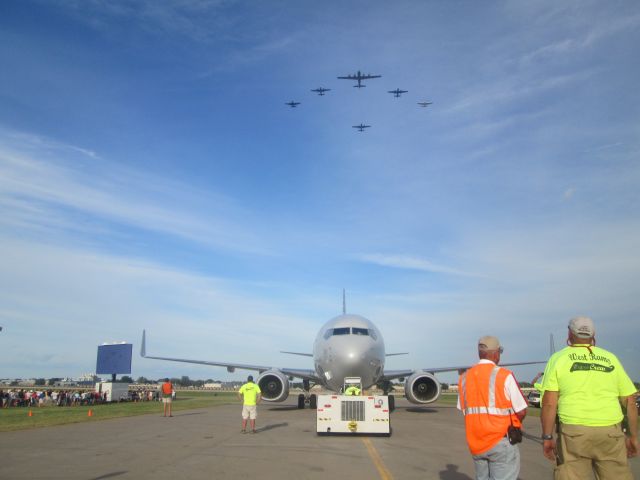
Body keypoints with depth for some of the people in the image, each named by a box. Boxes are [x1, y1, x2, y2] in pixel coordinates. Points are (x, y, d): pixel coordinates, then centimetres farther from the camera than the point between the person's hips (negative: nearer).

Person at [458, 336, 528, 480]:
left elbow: (463, 410, 9)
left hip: (475, 442, 5)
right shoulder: (504, 376, -10)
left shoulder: (464, 378, 6)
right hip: (501, 441, -5)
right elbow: (521, 411, -8)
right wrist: (513, 425, 10)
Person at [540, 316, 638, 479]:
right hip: (611, 433, 2)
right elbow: (629, 401, 10)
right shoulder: (610, 359, 10)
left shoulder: (558, 358, 3)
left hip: (574, 433, -2)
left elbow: (549, 403, -4)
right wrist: (633, 436, 19)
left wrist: (547, 437, 2)